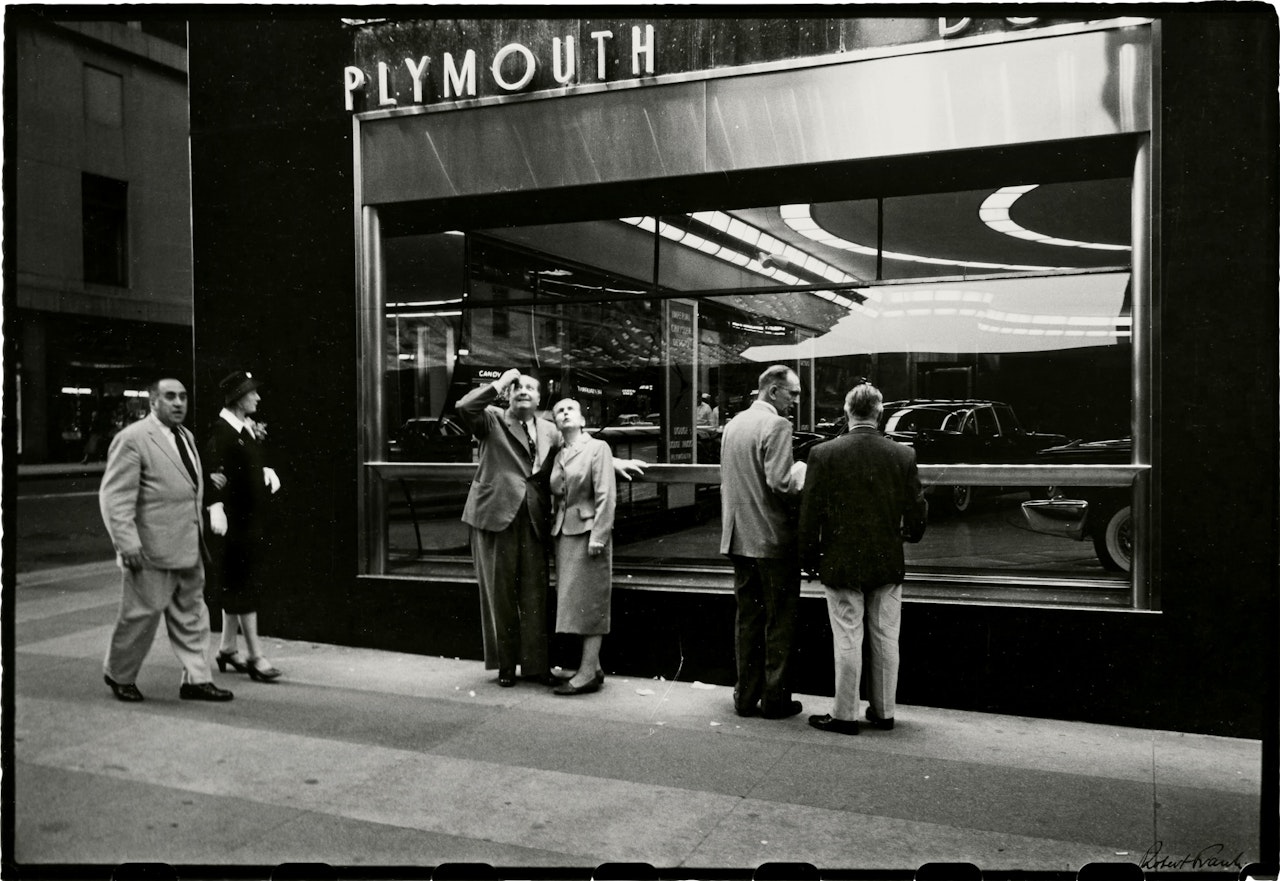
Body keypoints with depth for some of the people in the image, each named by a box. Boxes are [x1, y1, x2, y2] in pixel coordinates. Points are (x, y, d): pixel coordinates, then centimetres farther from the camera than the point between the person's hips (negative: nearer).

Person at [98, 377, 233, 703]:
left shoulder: (186, 436, 14)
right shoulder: (132, 439, -12)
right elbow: (115, 496, -16)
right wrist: (127, 543, -21)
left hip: (188, 548, 8)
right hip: (151, 551, -8)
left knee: (191, 614, 10)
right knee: (143, 613, 4)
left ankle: (196, 679, 18)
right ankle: (119, 674, 25)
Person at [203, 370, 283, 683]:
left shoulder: (251, 429, 11)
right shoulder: (222, 431, -16)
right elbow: (213, 473, -26)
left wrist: (268, 474, 3)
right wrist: (216, 509, -36)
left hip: (253, 518, 9)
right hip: (233, 520, -9)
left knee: (237, 586, 17)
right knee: (244, 586, -4)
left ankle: (227, 648, 29)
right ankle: (255, 657, 2)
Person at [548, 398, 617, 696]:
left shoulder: (597, 448, -4)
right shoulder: (558, 456, 14)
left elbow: (606, 496, -11)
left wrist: (598, 536, -18)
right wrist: (555, 528, 8)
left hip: (587, 530, -7)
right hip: (563, 532, 7)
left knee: (589, 600, -5)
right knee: (572, 600, 8)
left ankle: (588, 673, -3)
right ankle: (592, 667, 15)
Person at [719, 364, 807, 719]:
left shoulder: (733, 424, 11)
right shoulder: (777, 426, -14)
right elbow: (779, 483, -22)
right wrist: (801, 477, -4)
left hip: (739, 538, 7)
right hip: (773, 539, -7)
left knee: (747, 618, 14)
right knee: (779, 622, 4)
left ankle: (746, 696, 19)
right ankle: (775, 698, 10)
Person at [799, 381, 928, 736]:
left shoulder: (823, 454, -11)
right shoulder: (903, 455, -4)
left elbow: (810, 513, -7)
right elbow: (916, 511, 3)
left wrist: (809, 557, 5)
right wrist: (910, 533, 25)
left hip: (841, 563, -3)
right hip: (888, 562, 3)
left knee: (847, 641, 4)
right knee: (885, 640, 12)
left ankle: (845, 715, 12)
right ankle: (883, 711, 23)